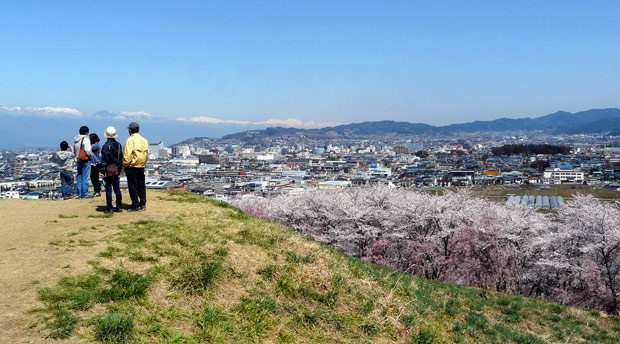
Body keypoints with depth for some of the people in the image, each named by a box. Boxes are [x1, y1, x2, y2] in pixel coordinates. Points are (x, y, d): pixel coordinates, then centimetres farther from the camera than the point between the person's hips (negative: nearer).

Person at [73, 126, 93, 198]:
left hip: (78, 160, 7)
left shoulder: (75, 140, 12)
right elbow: (88, 150, -20)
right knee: (85, 178, -5)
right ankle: (84, 194, -4)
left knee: (79, 177, 12)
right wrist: (91, 156, -4)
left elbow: (74, 151, 15)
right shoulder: (85, 139, -12)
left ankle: (79, 194, 16)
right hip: (85, 160, -7)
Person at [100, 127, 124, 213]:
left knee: (108, 190, -1)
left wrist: (102, 171, -7)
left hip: (108, 171, -5)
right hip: (116, 170, 5)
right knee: (117, 188, 11)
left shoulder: (106, 146, -12)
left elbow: (104, 160, -11)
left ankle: (109, 208, 0)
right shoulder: (119, 145, 5)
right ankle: (119, 207, 14)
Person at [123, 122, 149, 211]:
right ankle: (143, 204, 15)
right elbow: (146, 154, 11)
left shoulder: (130, 140, -12)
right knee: (141, 185, 11)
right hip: (141, 166, 6)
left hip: (132, 166, -6)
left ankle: (135, 205, 3)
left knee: (133, 186, 1)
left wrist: (125, 165, -6)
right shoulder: (144, 140, 8)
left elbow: (127, 155, -16)